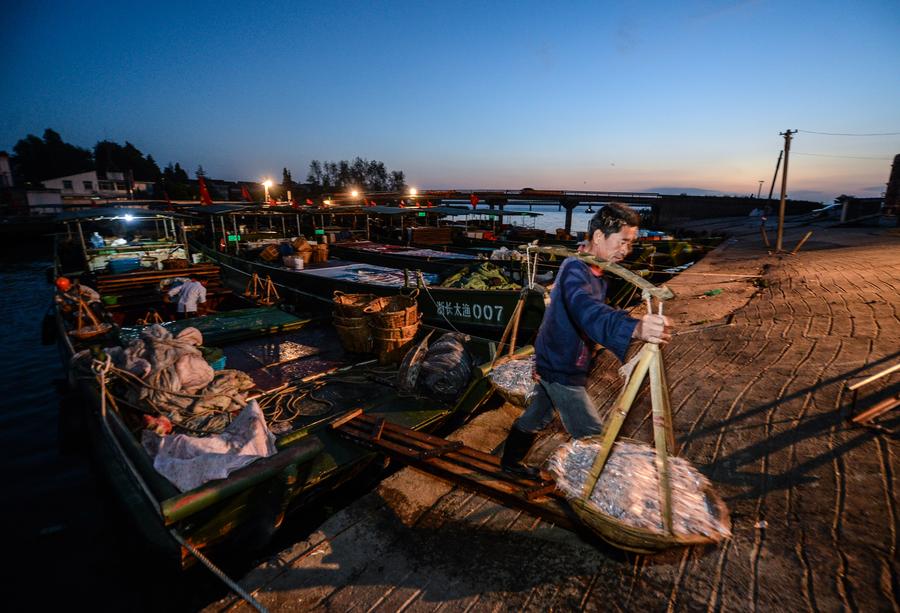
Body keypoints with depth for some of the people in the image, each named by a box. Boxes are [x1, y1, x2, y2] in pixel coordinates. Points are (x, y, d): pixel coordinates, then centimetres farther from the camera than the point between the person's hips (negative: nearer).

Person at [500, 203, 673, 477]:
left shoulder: (594, 270, 5)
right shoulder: (575, 269, -27)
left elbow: (601, 311, 13)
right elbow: (588, 311, -49)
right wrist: (633, 328, -63)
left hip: (552, 364, 10)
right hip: (563, 372, -10)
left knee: (536, 417, 25)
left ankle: (510, 461, 45)